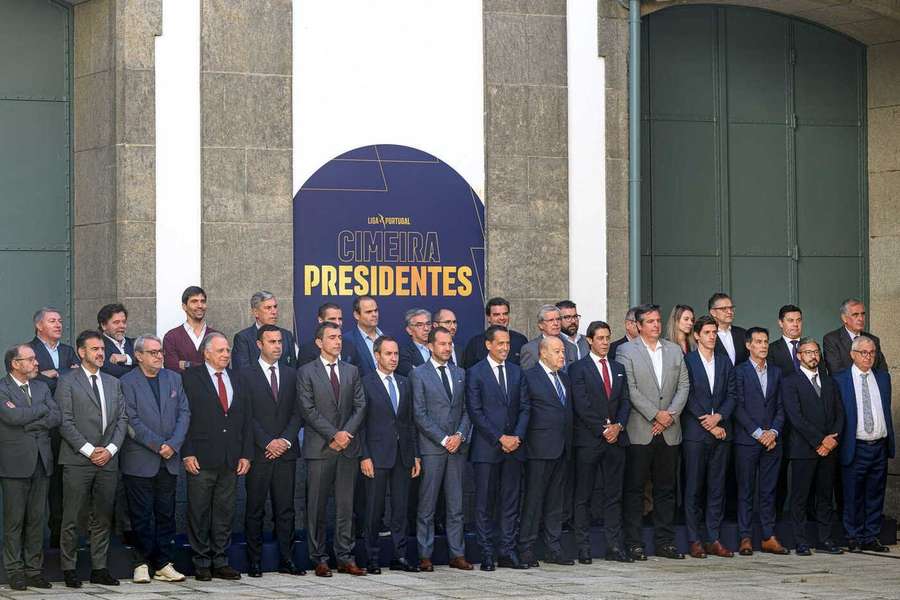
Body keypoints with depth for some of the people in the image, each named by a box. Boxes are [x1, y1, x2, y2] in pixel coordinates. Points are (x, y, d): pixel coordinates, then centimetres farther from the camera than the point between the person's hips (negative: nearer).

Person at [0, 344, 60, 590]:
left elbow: (56, 417, 3)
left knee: (38, 519, 7)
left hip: (41, 462, 5)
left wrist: (28, 423, -9)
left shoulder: (41, 387, 15)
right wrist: (42, 409, -6)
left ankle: (34, 570, 12)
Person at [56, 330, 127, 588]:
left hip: (108, 460, 5)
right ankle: (69, 569, 4)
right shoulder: (68, 382, -1)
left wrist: (111, 449, -3)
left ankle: (99, 568, 12)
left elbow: (122, 419, 12)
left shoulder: (113, 383, 16)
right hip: (77, 460, -5)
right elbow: (65, 422, -8)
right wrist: (89, 450, -13)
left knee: (103, 517, 7)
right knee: (71, 518, -2)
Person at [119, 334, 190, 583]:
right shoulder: (127, 382, -6)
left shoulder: (173, 379, 11)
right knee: (141, 515, 0)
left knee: (166, 514, 7)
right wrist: (159, 445, -14)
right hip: (139, 460, -5)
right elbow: (132, 421, -11)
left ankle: (164, 564, 11)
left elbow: (184, 413, 7)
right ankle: (142, 564, 7)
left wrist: (173, 444, -7)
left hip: (169, 460, 5)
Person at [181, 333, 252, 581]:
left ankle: (220, 562, 13)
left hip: (231, 460, 5)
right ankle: (201, 563, 7)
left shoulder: (236, 379, 15)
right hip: (201, 458, -4)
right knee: (199, 513, 0)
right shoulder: (190, 377, -1)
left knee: (225, 513, 7)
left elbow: (246, 419, 15)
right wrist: (187, 454, -11)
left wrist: (246, 454, 7)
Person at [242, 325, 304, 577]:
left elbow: (297, 413, 9)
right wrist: (268, 443, -11)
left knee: (285, 509, 3)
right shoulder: (247, 375, 1)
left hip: (285, 452, 3)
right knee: (255, 509, 0)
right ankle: (254, 562, 4)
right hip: (258, 452, -3)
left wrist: (285, 440, -5)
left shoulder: (291, 374, 13)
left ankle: (286, 560, 5)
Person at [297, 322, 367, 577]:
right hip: (319, 448, -3)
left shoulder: (352, 371, 14)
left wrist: (346, 434, -7)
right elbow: (308, 410, -7)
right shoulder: (306, 372, 1)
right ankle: (319, 560, 4)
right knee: (317, 506, -1)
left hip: (348, 447, 3)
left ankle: (345, 558, 8)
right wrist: (333, 435, -13)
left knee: (346, 505, 4)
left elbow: (360, 406, 8)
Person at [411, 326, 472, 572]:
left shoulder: (459, 373, 15)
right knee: (427, 506, -2)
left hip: (457, 447, 5)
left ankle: (457, 555, 8)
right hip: (431, 448, -4)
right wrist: (443, 439, -11)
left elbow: (466, 410, 13)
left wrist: (460, 435, -4)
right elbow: (420, 414, -6)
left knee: (456, 505, 5)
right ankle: (425, 556, 1)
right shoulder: (419, 374, -1)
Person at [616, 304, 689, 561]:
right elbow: (630, 390, -10)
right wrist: (655, 414, -14)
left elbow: (683, 386, 8)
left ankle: (665, 542, 14)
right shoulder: (626, 351, -2)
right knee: (634, 488, -1)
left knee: (666, 488, 8)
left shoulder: (674, 351, 13)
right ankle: (633, 543, 3)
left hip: (669, 432, 4)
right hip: (639, 431, -4)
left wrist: (671, 414, -6)